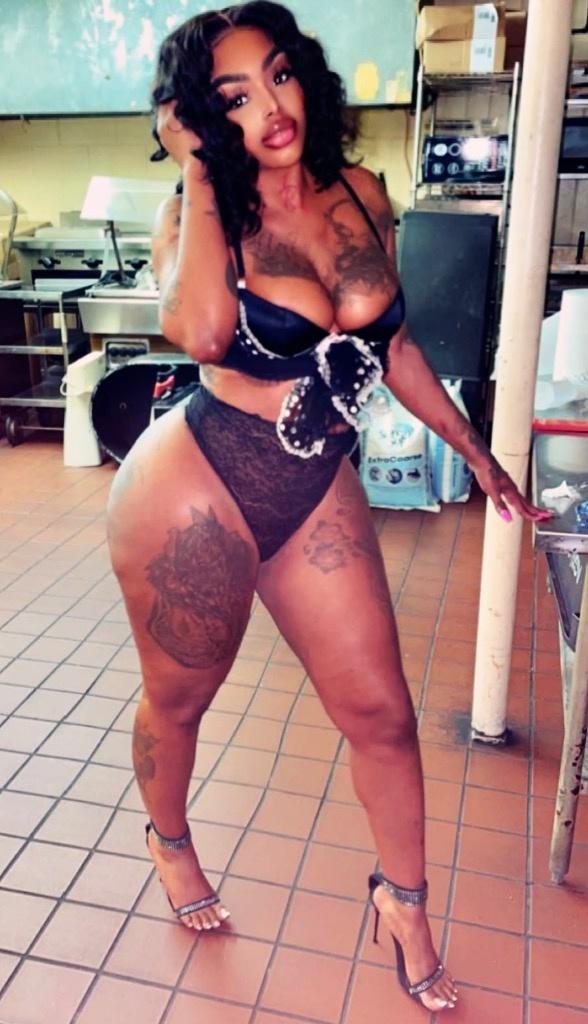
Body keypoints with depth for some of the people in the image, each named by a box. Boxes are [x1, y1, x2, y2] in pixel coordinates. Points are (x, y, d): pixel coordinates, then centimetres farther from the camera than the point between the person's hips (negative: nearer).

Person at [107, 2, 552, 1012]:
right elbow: (202, 331, -33)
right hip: (194, 490, -3)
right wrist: (196, 170, -20)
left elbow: (391, 342, 13)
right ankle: (169, 841, 51)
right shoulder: (195, 218, -10)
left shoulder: (361, 198, 2)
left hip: (318, 492, 4)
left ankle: (403, 900, 36)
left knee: (381, 711, 8)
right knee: (180, 698, 17)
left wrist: (477, 454, 16)